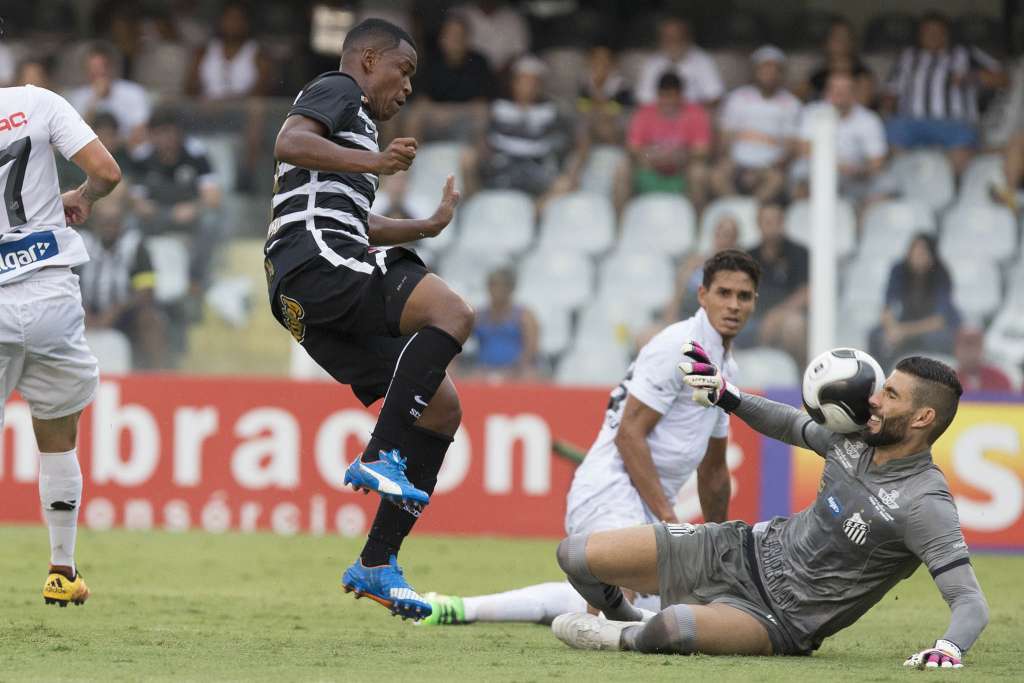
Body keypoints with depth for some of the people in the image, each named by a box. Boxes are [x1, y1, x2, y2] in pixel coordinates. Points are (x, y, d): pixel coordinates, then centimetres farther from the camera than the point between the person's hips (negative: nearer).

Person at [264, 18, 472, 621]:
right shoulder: (337, 90, 6)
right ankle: (381, 457, -31)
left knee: (442, 409, 5)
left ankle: (377, 565, 2)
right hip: (316, 261, -10)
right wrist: (373, 162, -23)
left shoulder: (356, 126, 36)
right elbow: (289, 143, -15)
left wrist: (429, 226, 54)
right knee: (453, 312, -27)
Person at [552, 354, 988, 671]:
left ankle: (625, 640, -2)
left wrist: (949, 648, -50)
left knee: (677, 624, -39)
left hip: (782, 619, -7)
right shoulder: (854, 438, -2)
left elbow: (971, 602, -29)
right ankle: (632, 627, 34)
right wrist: (729, 398, 6)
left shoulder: (924, 504, -24)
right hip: (748, 551, 7)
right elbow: (794, 426, 21)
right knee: (575, 555, 2)